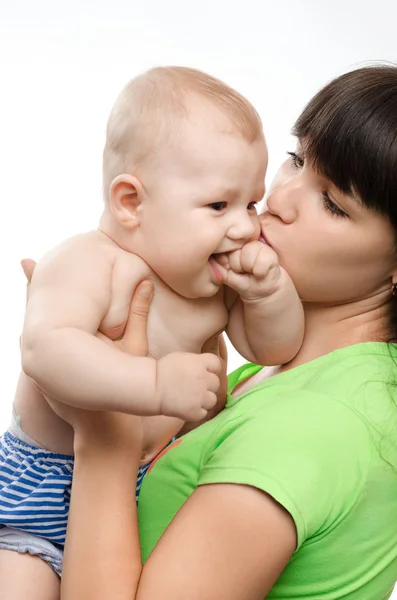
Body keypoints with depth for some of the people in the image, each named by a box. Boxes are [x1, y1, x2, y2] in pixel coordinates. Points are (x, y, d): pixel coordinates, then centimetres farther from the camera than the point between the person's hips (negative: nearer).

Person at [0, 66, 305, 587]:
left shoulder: (220, 276, -4)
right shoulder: (85, 264, -26)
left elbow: (275, 350, 1)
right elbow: (47, 350, -42)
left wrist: (269, 290, -19)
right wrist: (156, 385, -50)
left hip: (153, 473, 6)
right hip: (46, 482, -5)